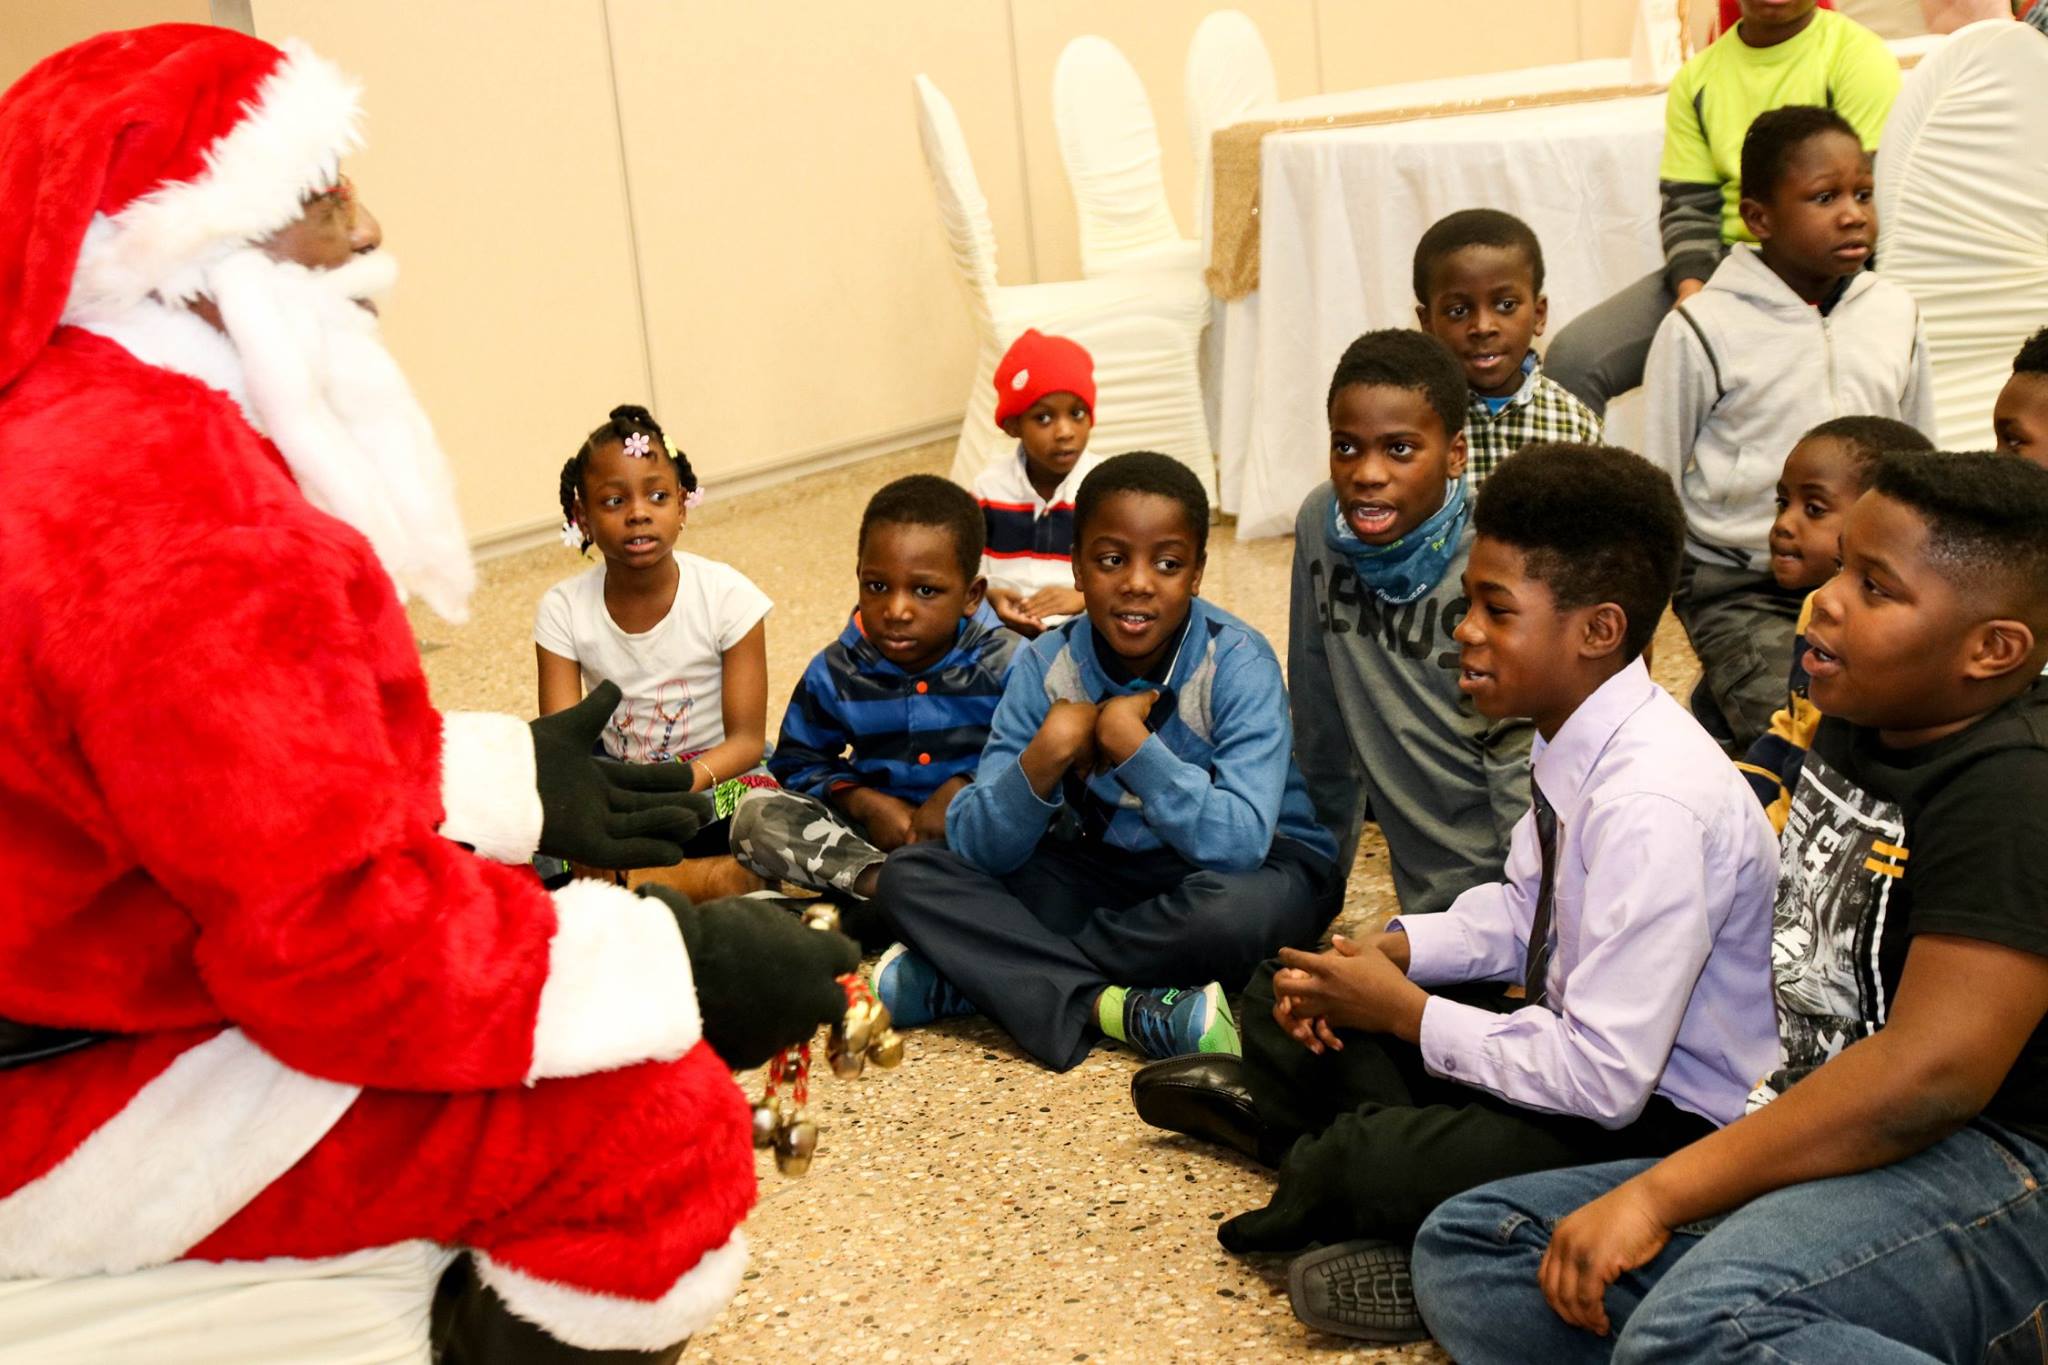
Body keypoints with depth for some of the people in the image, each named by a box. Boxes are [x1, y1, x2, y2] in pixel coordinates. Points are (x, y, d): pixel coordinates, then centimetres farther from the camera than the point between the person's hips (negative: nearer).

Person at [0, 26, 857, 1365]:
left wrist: (513, 780, 8)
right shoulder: (177, 526, -29)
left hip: (111, 978, 11)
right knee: (658, 1121, -20)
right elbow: (340, 942, -30)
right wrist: (683, 960, -22)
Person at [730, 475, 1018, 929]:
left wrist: (965, 787, -21)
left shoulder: (1005, 666, -10)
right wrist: (863, 802, -10)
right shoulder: (836, 671, -2)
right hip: (877, 828, 2)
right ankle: (876, 881, -34)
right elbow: (798, 761, 6)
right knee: (755, 815, -17)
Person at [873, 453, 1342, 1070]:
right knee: (909, 874, -15)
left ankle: (957, 982, -22)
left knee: (1235, 905, -40)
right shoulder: (1045, 665, -9)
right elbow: (974, 847, -15)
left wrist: (1130, 741, -32)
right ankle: (1125, 1010, -29)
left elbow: (1239, 842, -32)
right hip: (1102, 872, 4)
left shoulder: (1237, 663, -19)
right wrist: (1045, 758, -31)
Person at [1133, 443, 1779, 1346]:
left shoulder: (1654, 804, -30)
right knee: (1288, 990, 7)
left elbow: (1607, 1078, -31)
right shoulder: (1576, 744, -3)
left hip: (1660, 1125, -9)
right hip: (1580, 1037, 9)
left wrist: (1405, 1012, -19)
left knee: (1367, 1163, -30)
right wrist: (1393, 950, -4)